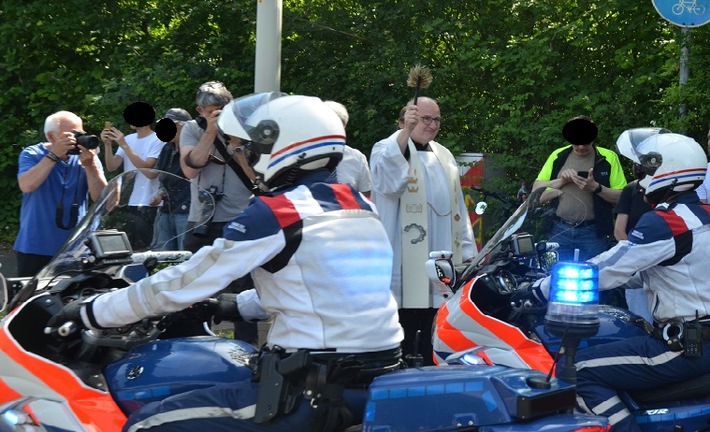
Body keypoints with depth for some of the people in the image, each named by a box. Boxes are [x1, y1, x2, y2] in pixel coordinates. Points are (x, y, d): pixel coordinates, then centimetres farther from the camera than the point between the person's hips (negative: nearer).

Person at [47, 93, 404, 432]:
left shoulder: (274, 213, -10)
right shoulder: (360, 204, 12)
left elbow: (181, 283, -7)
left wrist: (90, 312, 4)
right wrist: (239, 306, 35)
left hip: (314, 392, -8)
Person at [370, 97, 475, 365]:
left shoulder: (444, 156, 20)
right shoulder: (387, 149, -2)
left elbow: (458, 207, 23)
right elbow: (387, 180, -27)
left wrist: (467, 251, 17)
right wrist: (405, 132, -37)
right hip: (405, 263, -6)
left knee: (434, 338, 9)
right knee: (405, 340, -6)